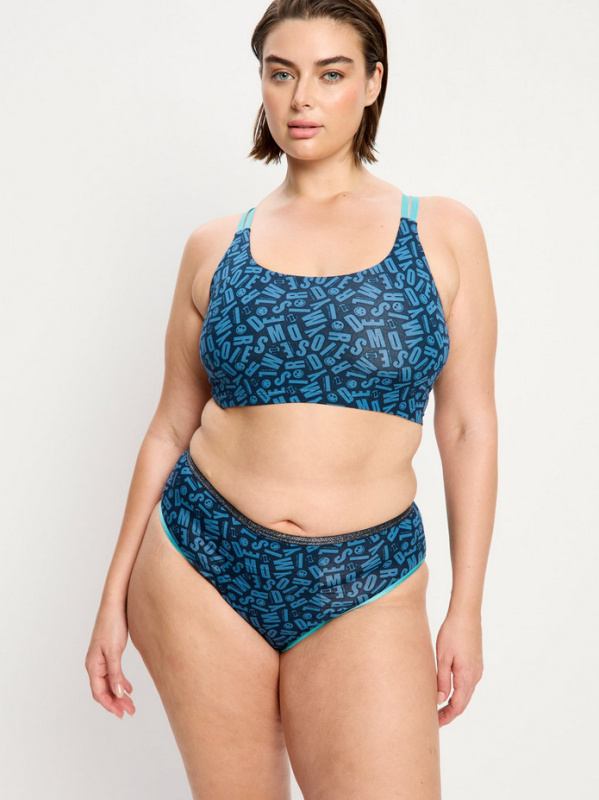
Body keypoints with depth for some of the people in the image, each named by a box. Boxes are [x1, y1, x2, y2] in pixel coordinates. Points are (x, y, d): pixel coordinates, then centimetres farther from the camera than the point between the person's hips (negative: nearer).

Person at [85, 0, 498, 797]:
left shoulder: (443, 232, 2)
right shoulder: (215, 246, 5)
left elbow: (469, 429, 3)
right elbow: (171, 427, 9)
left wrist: (467, 606, 2)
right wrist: (115, 596, 9)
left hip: (363, 585, -1)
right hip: (203, 567, 1)